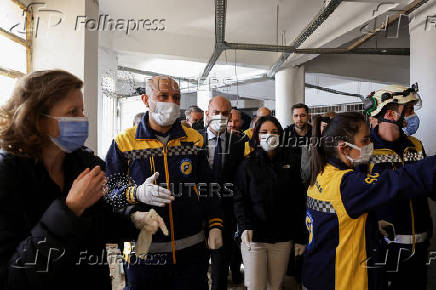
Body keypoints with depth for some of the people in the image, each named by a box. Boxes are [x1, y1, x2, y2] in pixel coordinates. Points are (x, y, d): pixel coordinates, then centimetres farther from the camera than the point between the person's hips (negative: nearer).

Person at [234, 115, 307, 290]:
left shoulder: (289, 164, 4)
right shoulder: (248, 165, 1)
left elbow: (298, 203, 4)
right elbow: (240, 199, -2)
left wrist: (300, 237, 1)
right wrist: (245, 226, -16)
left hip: (283, 239, 2)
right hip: (254, 237, -1)